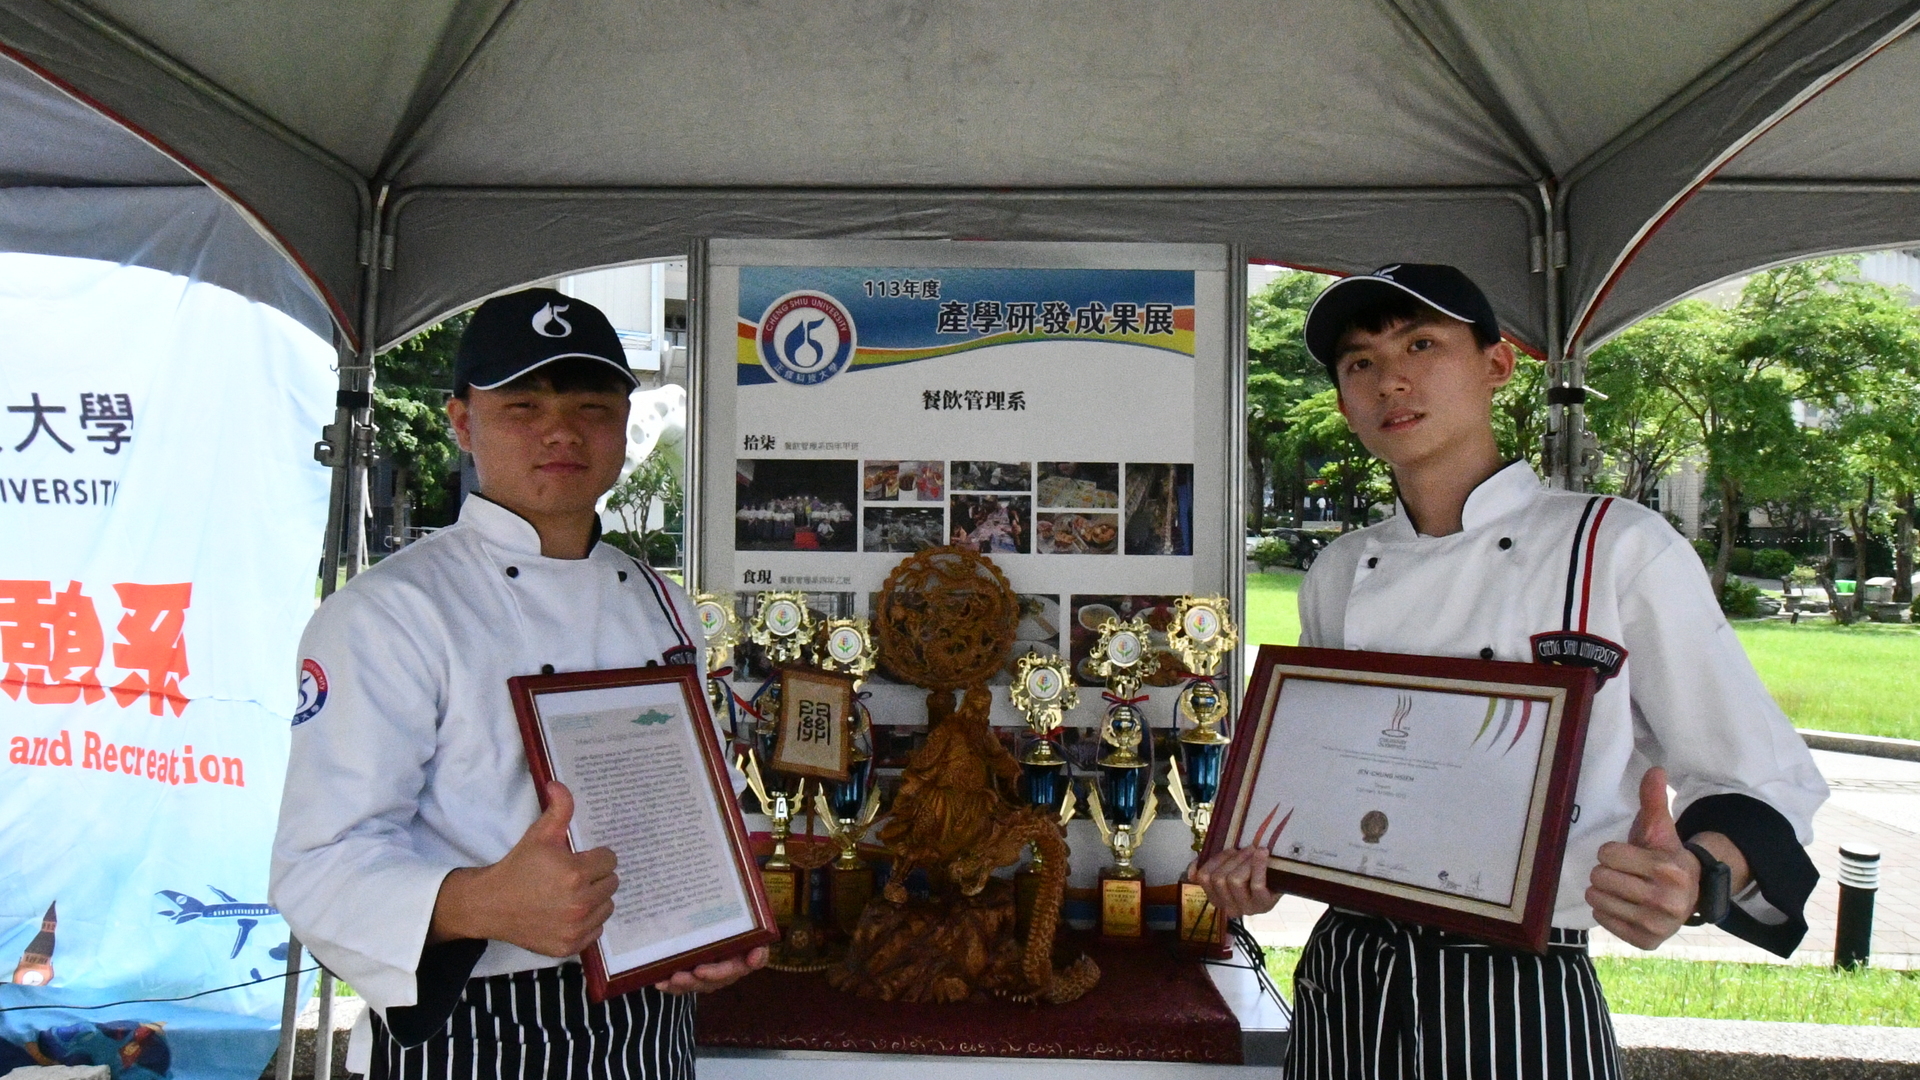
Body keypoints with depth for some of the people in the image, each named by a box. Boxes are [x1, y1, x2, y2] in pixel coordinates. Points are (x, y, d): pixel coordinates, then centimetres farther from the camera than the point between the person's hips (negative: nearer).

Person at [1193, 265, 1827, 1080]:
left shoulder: (1620, 547, -9)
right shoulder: (1336, 575, 4)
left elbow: (1765, 781, -5)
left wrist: (1696, 877, -25)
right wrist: (1262, 863, -3)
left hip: (1523, 1003, -4)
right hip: (1341, 988, 4)